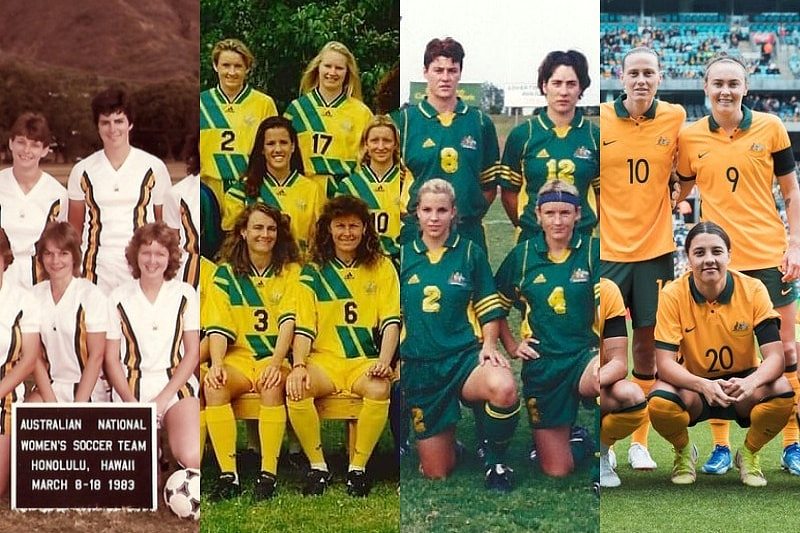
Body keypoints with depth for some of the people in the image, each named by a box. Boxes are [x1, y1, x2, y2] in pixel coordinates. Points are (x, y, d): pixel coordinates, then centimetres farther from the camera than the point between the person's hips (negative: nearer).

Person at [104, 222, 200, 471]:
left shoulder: (185, 294, 6)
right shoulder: (119, 298, 4)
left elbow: (192, 352, 4)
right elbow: (111, 357, 5)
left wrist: (162, 399, -6)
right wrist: (132, 403, -8)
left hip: (176, 386, 0)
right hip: (131, 388, 0)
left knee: (192, 458, -27)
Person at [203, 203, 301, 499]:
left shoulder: (291, 271, 6)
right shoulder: (226, 274, 9)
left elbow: (289, 321, -7)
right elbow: (218, 327, 0)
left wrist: (275, 363, -22)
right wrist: (216, 364, -19)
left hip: (276, 357, -2)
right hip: (238, 357, 2)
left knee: (273, 385, -35)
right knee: (213, 386, -30)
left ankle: (268, 472, -30)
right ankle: (228, 473, -28)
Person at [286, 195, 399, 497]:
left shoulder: (382, 267, 9)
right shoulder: (313, 273, 9)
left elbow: (391, 322, 1)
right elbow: (304, 328, 2)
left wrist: (383, 361, -16)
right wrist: (298, 366, -17)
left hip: (365, 361, -1)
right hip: (323, 360, 1)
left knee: (379, 389, -34)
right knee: (295, 389, -30)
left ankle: (357, 468, -17)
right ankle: (317, 466, -12)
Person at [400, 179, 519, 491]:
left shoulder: (470, 253, 4)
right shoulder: (404, 255, 7)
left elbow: (489, 309, 6)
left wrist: (488, 345, -10)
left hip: (464, 357, -2)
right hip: (419, 367, 2)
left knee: (504, 388, -39)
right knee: (436, 474, 2)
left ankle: (495, 460, -13)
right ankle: (449, 447, 39)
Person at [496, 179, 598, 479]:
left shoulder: (592, 252, -3)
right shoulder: (522, 255, 4)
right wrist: (511, 345, 4)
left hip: (584, 354, -2)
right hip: (542, 365, 2)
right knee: (556, 471, 3)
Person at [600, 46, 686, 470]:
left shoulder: (675, 117, 0)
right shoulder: (598, 118, -4)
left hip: (654, 248, 1)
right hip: (607, 249, -1)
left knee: (647, 343, 6)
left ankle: (639, 442, 16)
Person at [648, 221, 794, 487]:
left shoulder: (753, 290, -14)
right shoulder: (673, 295, -16)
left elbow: (775, 357, -18)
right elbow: (665, 362, -20)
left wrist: (751, 382, -41)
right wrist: (703, 385, -40)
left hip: (741, 386, 1)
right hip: (693, 387, -1)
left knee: (782, 392, -31)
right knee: (659, 402, -34)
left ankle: (749, 454, 2)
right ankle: (684, 453, 4)